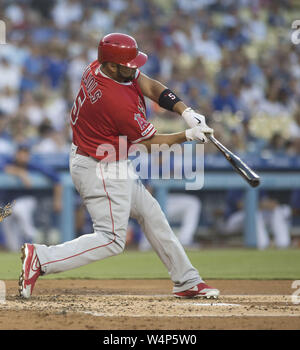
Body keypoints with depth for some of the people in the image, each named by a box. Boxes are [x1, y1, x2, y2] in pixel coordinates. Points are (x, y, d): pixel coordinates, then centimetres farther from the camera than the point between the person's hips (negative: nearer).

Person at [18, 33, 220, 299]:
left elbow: (151, 86, -6)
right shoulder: (119, 103, -31)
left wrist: (187, 112, -18)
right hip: (101, 171, -11)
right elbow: (150, 143, -15)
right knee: (112, 240, -8)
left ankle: (187, 281, 25)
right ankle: (40, 258, -11)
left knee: (150, 213, 17)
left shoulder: (97, 68, -7)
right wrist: (189, 136, -5)